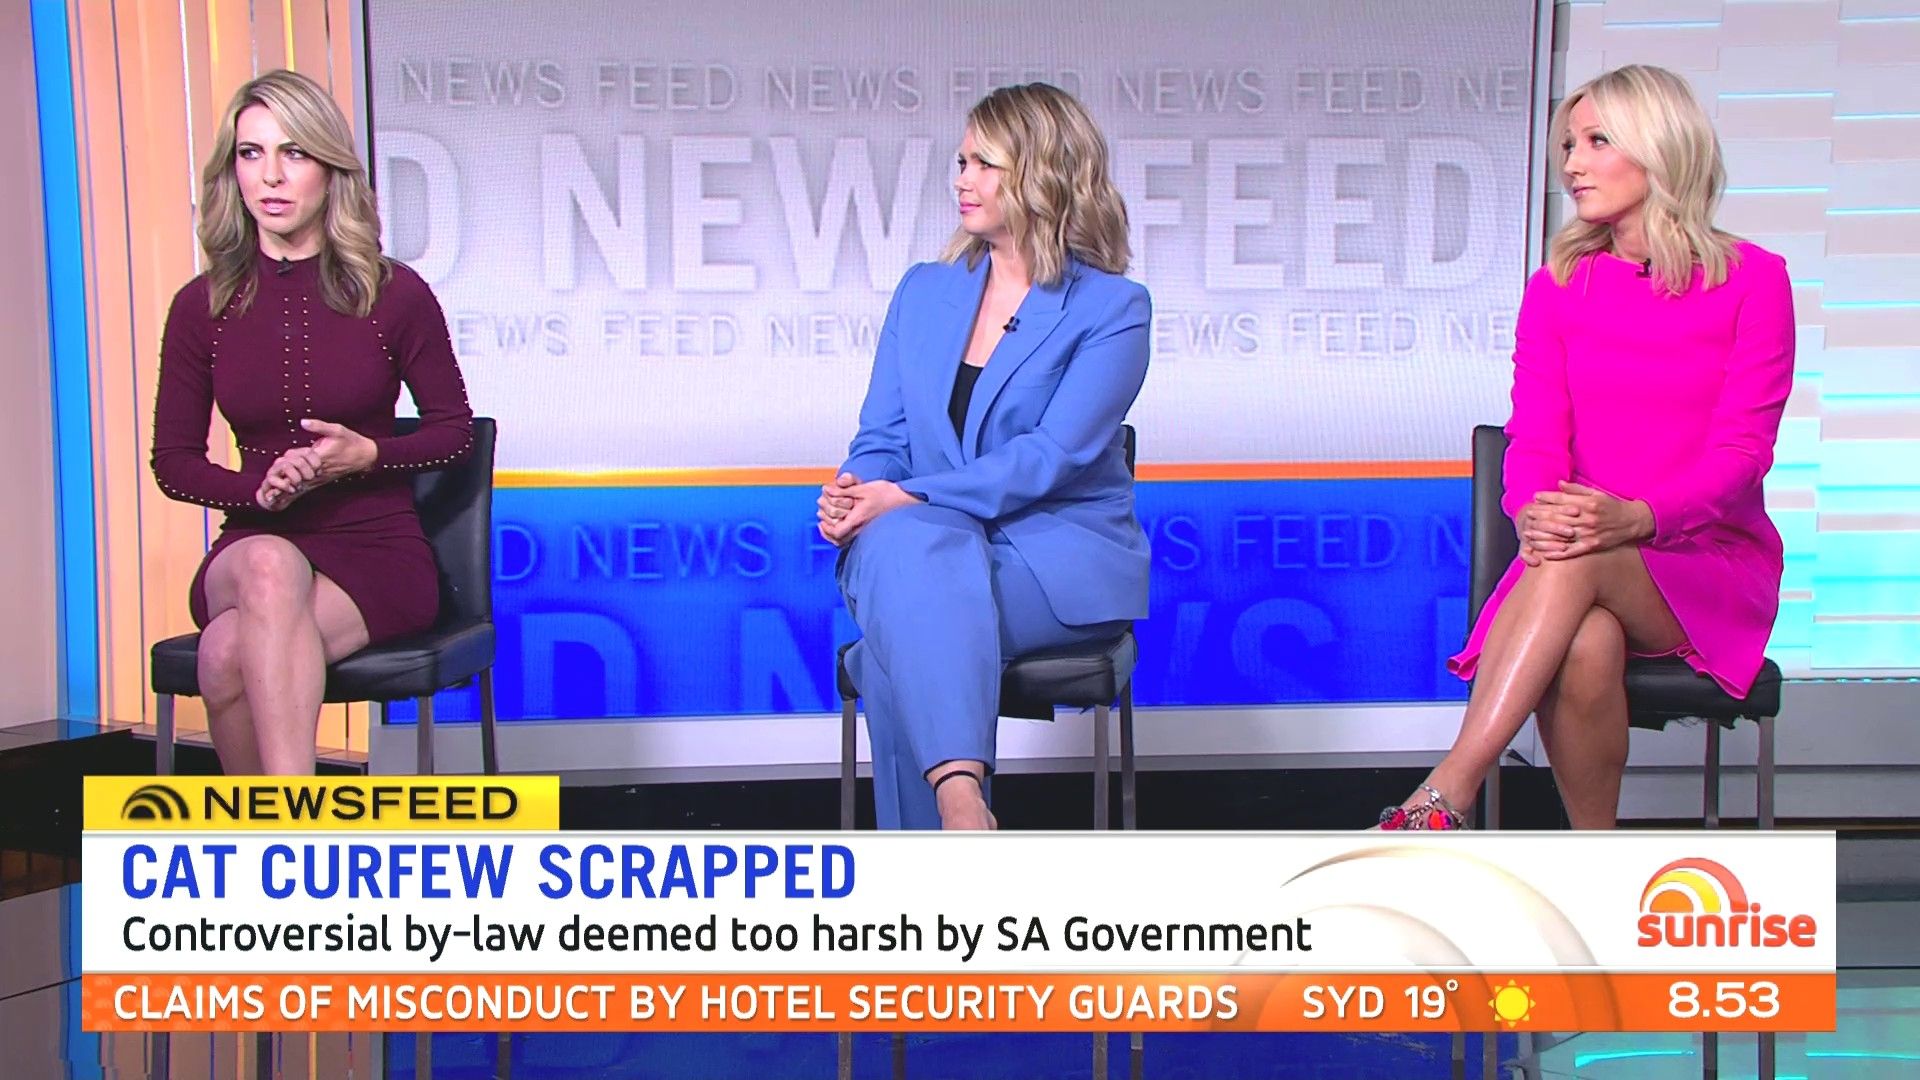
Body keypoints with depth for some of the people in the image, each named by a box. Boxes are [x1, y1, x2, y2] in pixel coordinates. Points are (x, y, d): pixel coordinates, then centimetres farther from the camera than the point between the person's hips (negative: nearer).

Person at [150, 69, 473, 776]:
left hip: (377, 549, -2)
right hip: (253, 549, 2)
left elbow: (455, 430, 6)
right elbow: (172, 460, 10)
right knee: (270, 567, -37)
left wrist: (369, 454, -13)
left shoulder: (395, 294, -2)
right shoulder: (203, 306, 5)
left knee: (231, 655, -32)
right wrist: (259, 490, -11)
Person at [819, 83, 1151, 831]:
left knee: (907, 631, -34)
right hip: (928, 544, 4)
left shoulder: (1113, 308, -1)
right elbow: (882, 437, 11)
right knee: (905, 545, -35)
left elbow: (1051, 456, -13)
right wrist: (854, 496, -13)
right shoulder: (923, 291, 16)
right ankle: (961, 803, -47)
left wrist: (912, 499, -23)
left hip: (1062, 553, -3)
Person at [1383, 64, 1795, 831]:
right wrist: (1536, 513, -26)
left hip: (1712, 567, -2)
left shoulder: (1752, 280, -1)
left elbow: (1742, 448, -9)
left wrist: (1637, 518, -29)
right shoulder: (1558, 286, 8)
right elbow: (1535, 436, -2)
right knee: (1583, 649, -35)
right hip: (1585, 565, 2)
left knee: (1575, 563, -36)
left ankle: (1443, 800, -42)